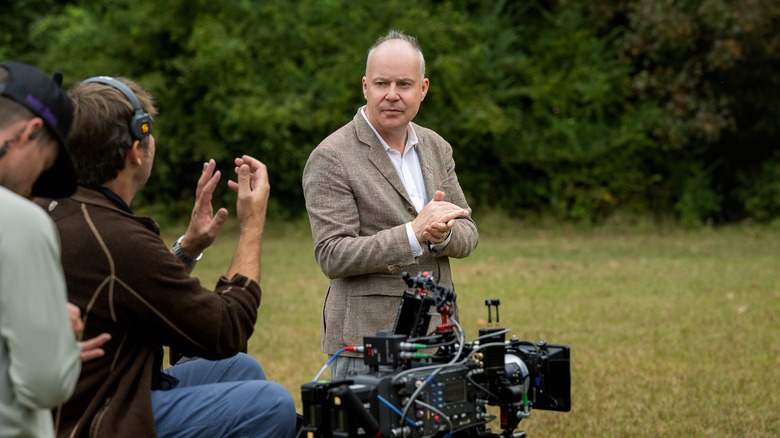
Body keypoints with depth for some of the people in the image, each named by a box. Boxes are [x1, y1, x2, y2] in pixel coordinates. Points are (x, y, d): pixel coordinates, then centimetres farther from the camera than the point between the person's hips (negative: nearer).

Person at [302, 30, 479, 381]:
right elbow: (332, 257, -16)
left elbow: (467, 232, 10)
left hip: (436, 338, 6)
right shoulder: (330, 159, -9)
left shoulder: (437, 148, 11)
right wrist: (413, 234, -25)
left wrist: (443, 234, -15)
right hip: (366, 343, -6)